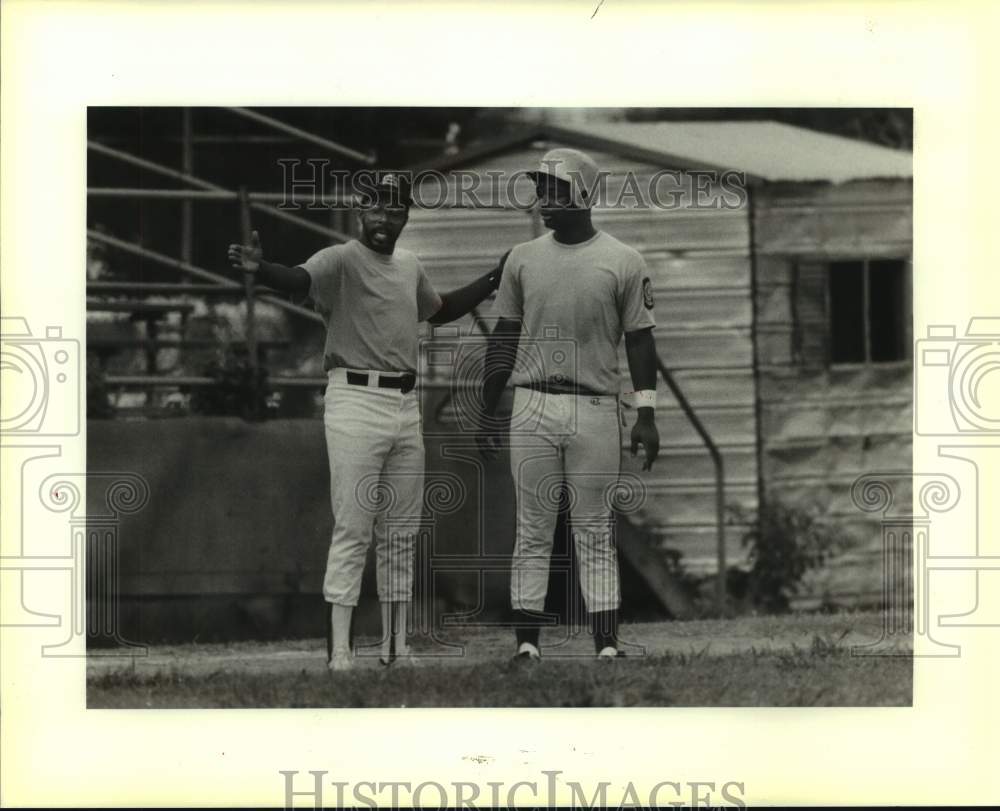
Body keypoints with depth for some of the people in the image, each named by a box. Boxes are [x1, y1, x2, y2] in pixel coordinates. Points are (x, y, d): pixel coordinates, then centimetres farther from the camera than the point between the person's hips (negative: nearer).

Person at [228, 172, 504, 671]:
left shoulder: (409, 267, 15)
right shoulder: (341, 261, -8)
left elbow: (439, 311, 33)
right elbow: (298, 280, -29)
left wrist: (495, 279, 29)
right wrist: (260, 270, -50)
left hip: (406, 405, 7)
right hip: (355, 403, -7)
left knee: (400, 534, 10)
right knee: (352, 530, -10)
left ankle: (395, 648, 17)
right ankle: (339, 650, -11)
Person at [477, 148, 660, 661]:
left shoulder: (622, 263, -1)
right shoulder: (523, 259, 7)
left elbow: (639, 340, 1)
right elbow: (503, 338, 11)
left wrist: (646, 415, -4)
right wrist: (487, 412, 9)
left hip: (595, 410, -2)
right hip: (531, 407, 2)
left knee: (595, 532, 1)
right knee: (532, 529, 3)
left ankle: (607, 647, 3)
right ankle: (526, 644, 6)